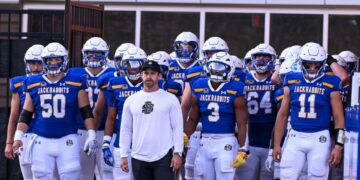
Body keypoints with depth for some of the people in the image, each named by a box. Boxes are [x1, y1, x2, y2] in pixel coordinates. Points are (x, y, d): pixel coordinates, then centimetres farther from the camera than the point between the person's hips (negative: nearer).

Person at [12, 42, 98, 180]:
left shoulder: (75, 84, 2)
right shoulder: (34, 84, 7)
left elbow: (86, 112, 4)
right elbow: (26, 115, 11)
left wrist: (92, 136, -3)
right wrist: (18, 137, 2)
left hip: (67, 141, -2)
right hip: (41, 141, 2)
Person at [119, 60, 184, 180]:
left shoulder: (170, 99, 0)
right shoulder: (131, 100, 9)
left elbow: (177, 128, -1)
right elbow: (126, 130, 12)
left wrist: (177, 153, -8)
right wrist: (124, 155, 6)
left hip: (164, 157, -3)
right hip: (139, 158, 3)